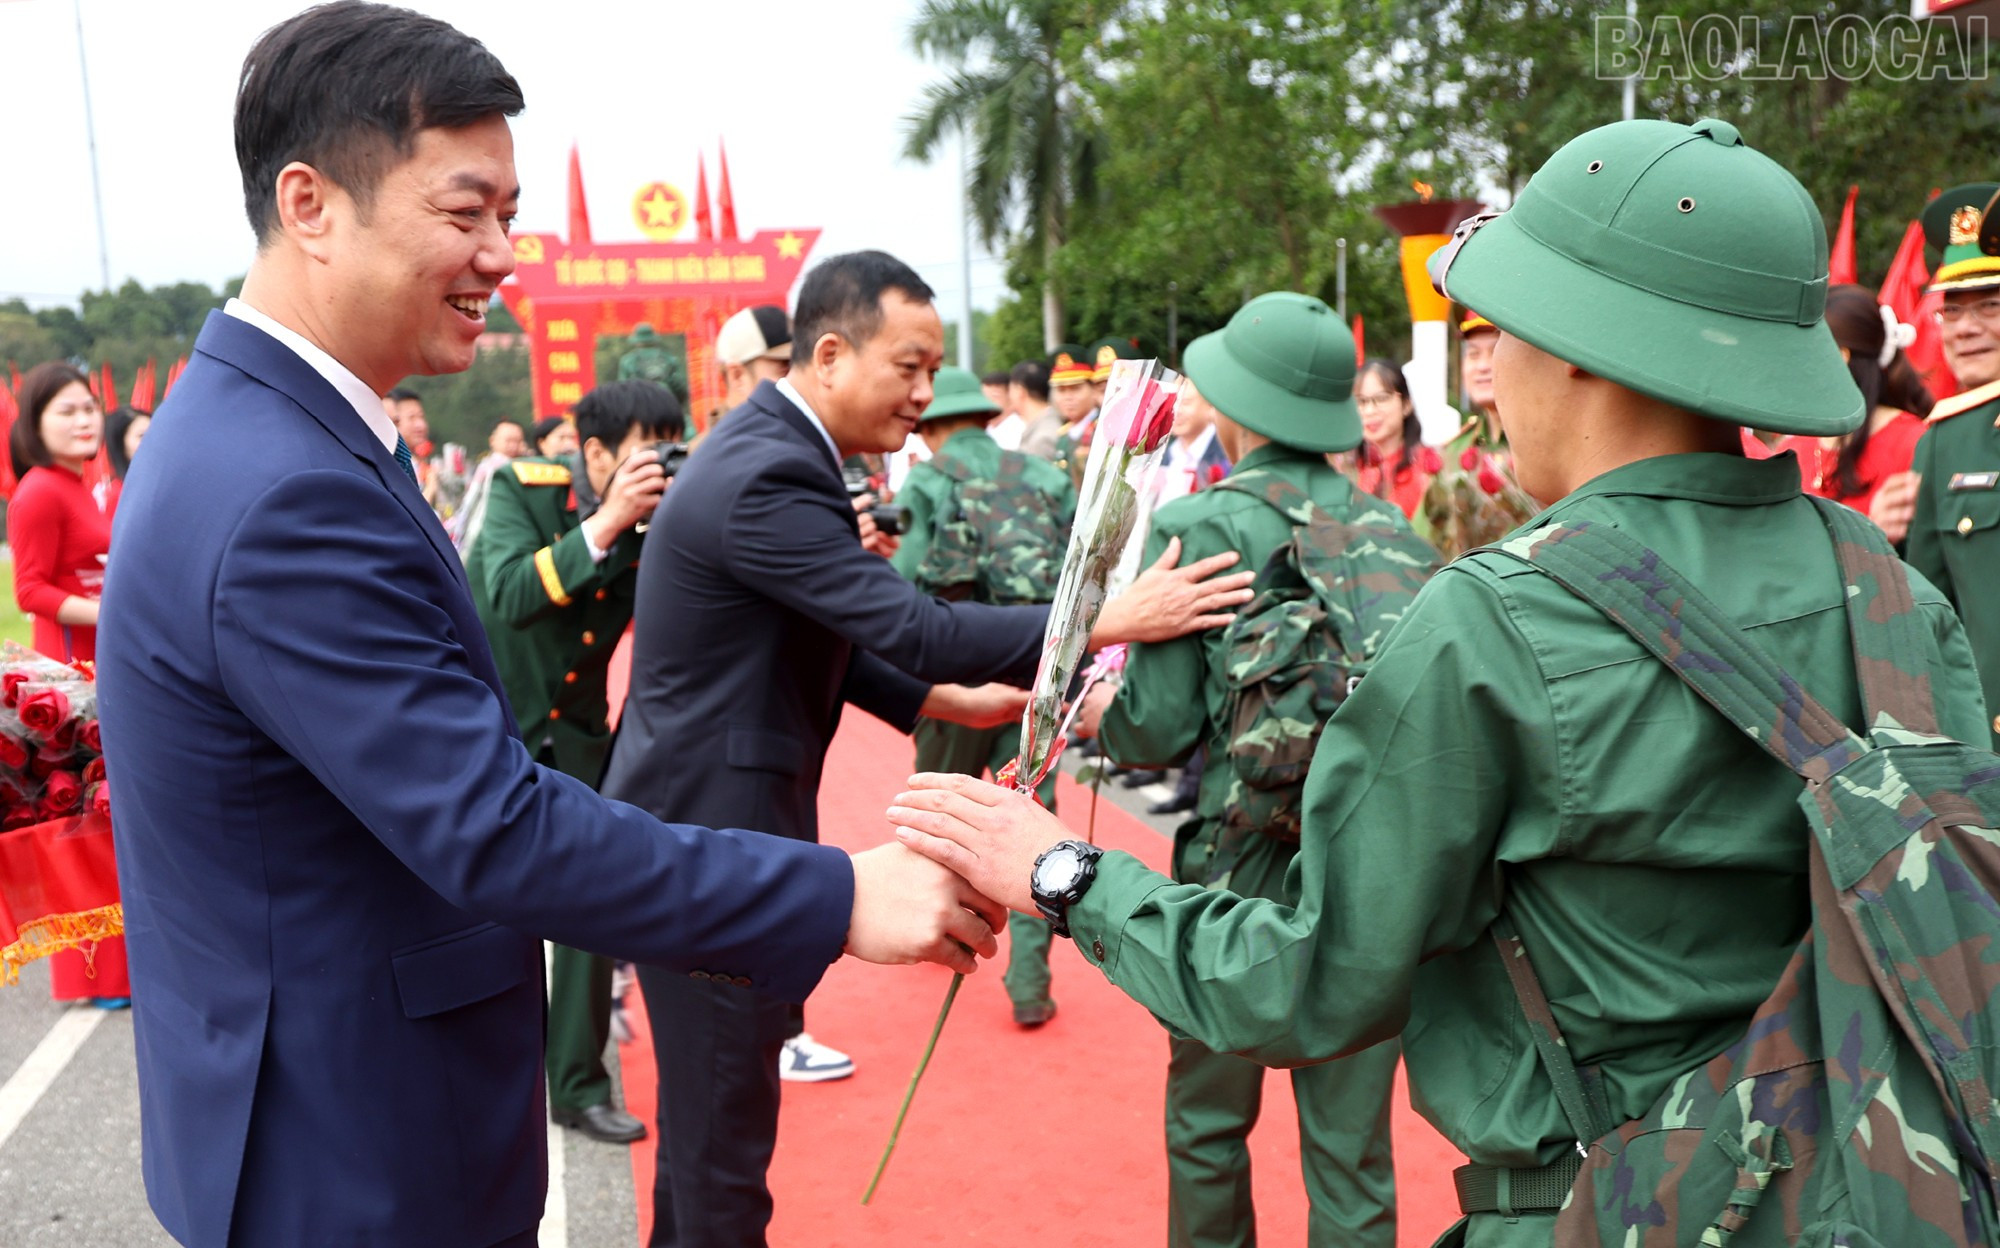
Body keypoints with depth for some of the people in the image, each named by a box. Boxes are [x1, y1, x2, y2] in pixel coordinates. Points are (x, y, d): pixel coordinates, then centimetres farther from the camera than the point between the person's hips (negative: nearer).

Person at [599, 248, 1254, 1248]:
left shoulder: (767, 450, 10)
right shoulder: (768, 476, -23)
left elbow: (818, 635, 15)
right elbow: (914, 627, -27)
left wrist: (949, 701, 9)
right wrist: (1113, 619, -23)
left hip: (702, 819, 10)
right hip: (709, 830, -10)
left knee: (707, 1096, 22)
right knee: (725, 1117, 3)